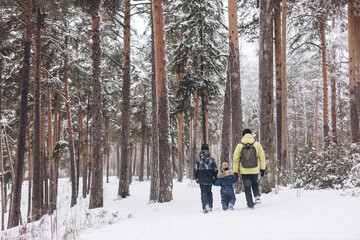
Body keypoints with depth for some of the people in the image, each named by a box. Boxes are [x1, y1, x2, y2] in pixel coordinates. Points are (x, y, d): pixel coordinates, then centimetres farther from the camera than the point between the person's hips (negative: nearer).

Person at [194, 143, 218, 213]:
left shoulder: (198, 160, -5)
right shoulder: (211, 159, -2)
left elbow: (195, 170, -1)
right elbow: (215, 170, 2)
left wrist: (196, 178, 10)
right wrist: (216, 178, 15)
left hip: (202, 180, -2)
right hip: (210, 179, 2)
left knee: (204, 193, 1)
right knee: (209, 192, 18)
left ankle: (205, 207, -14)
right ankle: (210, 206, 18)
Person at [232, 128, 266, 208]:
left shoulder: (239, 146, -5)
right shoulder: (257, 144, -3)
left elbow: (235, 159, -2)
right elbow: (262, 157, 1)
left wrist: (235, 171, 4)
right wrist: (262, 168, 10)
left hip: (244, 171, -1)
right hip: (255, 170, 1)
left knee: (247, 187, 12)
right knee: (254, 183, 27)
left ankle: (250, 203, 11)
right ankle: (257, 196, 11)